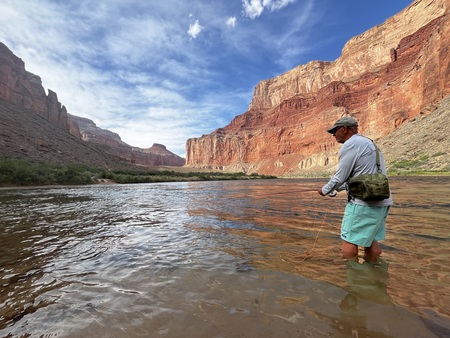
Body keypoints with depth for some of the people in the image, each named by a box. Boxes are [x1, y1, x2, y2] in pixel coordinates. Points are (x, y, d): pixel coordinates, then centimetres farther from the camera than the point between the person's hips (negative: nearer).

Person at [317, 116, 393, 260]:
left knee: (349, 240, -3)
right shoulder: (367, 142, 19)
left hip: (364, 201, -10)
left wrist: (325, 190, 6)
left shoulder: (350, 144, -12)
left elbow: (340, 176, -11)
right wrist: (335, 189, 24)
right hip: (380, 201, 10)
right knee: (369, 239, 18)